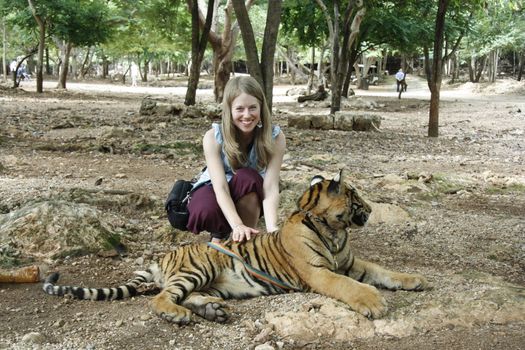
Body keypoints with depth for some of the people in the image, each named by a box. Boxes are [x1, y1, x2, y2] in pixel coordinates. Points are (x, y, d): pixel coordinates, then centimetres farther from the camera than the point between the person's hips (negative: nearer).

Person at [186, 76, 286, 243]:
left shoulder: (275, 137, -25)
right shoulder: (213, 137, -27)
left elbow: (271, 187, -31)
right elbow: (221, 187, -33)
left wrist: (272, 228, -48)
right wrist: (237, 225, -50)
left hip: (250, 198, 1)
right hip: (215, 190, -1)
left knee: (247, 177, -35)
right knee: (205, 212, -36)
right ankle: (221, 233, 0)